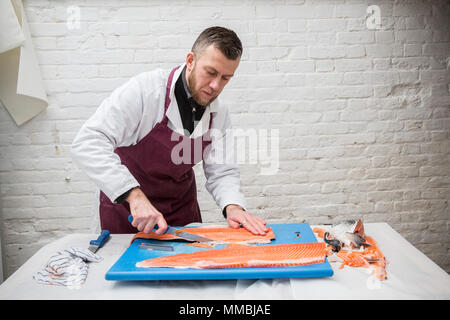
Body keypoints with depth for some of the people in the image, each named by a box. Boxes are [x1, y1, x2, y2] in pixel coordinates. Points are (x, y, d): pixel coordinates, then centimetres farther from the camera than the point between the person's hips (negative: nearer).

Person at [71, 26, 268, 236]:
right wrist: (134, 195, -42)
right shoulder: (145, 90, -25)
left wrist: (232, 206, -24)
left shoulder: (218, 113, -7)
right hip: (125, 205, -4)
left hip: (182, 208, 5)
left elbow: (222, 171, -3)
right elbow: (87, 143, -32)